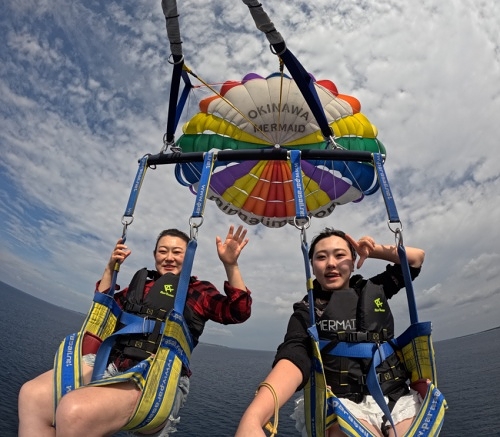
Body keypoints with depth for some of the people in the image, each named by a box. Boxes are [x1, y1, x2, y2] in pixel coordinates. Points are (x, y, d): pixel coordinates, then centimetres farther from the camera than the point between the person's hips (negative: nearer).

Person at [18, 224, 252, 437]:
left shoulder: (199, 290, 5)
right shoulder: (141, 285, 19)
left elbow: (238, 312, -7)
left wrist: (231, 265, -21)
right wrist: (110, 268, 13)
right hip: (114, 363, 6)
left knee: (74, 410, -31)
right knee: (32, 395, -19)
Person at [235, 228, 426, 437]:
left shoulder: (373, 289, 11)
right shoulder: (306, 312, -3)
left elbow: (416, 257, 18)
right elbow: (293, 358, -21)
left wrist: (373, 249, -1)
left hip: (396, 398, 4)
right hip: (340, 404, -3)